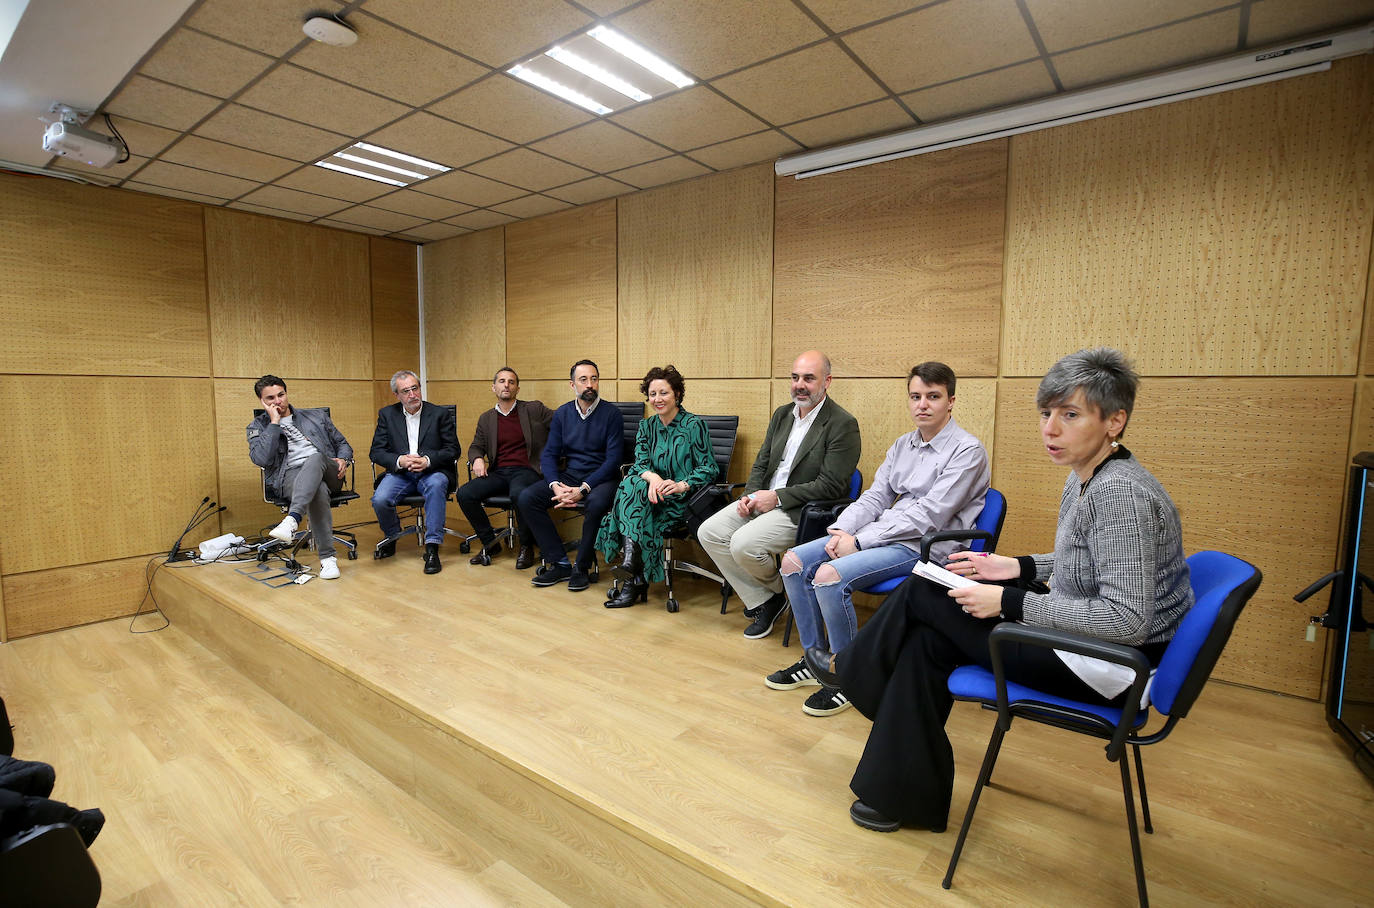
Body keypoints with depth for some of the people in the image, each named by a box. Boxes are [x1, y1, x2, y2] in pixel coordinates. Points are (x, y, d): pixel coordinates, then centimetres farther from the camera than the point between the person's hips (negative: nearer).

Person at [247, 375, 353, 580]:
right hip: (290, 476, -1)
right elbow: (261, 459, -2)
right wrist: (274, 422, -1)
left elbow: (342, 443, 23)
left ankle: (292, 520, -54)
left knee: (316, 458, -38)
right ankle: (327, 558, -41)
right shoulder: (258, 427, 18)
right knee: (318, 490, -39)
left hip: (327, 474, 2)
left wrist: (343, 460, 0)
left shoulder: (316, 416, 24)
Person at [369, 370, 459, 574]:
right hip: (400, 473, 2)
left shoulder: (441, 413, 3)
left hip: (432, 471, -2)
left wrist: (428, 460, -19)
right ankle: (391, 536, 9)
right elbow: (376, 452, 5)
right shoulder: (387, 414, 10)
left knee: (436, 485, -37)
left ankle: (432, 548, -31)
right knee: (379, 499, -26)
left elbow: (453, 450, -1)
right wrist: (400, 460, -15)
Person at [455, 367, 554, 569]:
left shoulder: (534, 409, 8)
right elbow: (475, 447, 22)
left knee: (519, 493, -38)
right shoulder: (486, 418, 19)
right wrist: (477, 459, -2)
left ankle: (526, 546, -13)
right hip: (498, 473, 4)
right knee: (464, 493, -21)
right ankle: (490, 542, -1)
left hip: (525, 471, -4)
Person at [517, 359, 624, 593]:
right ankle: (559, 563, -11)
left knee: (597, 503, -37)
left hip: (600, 477, -4)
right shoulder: (562, 414, 9)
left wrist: (582, 490, -21)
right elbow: (549, 454, 5)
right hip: (568, 476, 5)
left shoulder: (611, 414, -4)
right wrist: (556, 486, -16)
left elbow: (613, 460, -11)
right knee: (526, 499, -17)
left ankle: (581, 567, -16)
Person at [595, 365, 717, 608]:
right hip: (654, 496, 5)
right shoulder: (646, 426, 12)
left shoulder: (694, 425, -3)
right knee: (632, 484, -29)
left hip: (683, 499, -4)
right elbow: (640, 464, 0)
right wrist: (652, 477, -24)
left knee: (631, 488, -28)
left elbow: (709, 468, -8)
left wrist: (682, 485, -24)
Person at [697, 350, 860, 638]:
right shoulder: (782, 414, 12)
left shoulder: (843, 424, -12)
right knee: (708, 532, -5)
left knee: (743, 544, -26)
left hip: (803, 510, -8)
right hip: (764, 499, 8)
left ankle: (774, 592, 9)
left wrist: (777, 497, -18)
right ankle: (760, 602, 2)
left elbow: (831, 485, -18)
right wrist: (750, 495, -4)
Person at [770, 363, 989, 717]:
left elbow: (929, 514, -19)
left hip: (926, 546, -8)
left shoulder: (967, 450, -11)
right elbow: (875, 497, 11)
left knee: (830, 575, -28)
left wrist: (859, 541, -20)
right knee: (794, 561, -3)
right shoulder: (902, 445, 13)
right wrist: (840, 531, -9)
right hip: (885, 534, 8)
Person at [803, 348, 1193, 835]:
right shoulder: (1084, 478, 5)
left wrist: (1009, 601, -24)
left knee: (922, 593, -6)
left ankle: (848, 667, 21)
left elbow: (1126, 619, -29)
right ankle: (899, 794, 14)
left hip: (1109, 667, -9)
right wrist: (1019, 567, 5)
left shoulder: (1119, 492, -26)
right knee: (927, 639, 0)